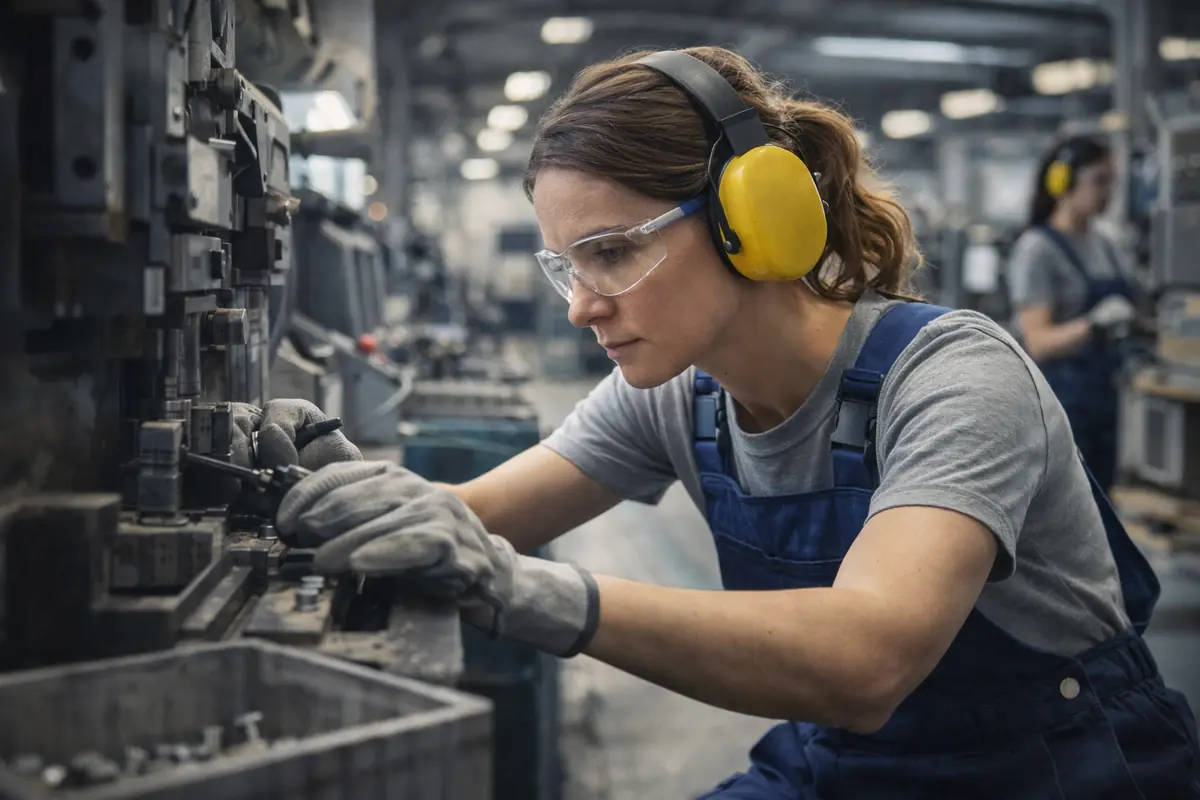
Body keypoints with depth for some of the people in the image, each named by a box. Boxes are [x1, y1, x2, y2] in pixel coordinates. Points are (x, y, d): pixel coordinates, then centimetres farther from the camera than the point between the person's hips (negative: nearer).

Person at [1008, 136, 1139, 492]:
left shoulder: (1102, 245, 13)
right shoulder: (1037, 249, -11)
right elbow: (1038, 342, -21)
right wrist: (1094, 325, -35)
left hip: (1102, 396, 8)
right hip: (1059, 399, -8)